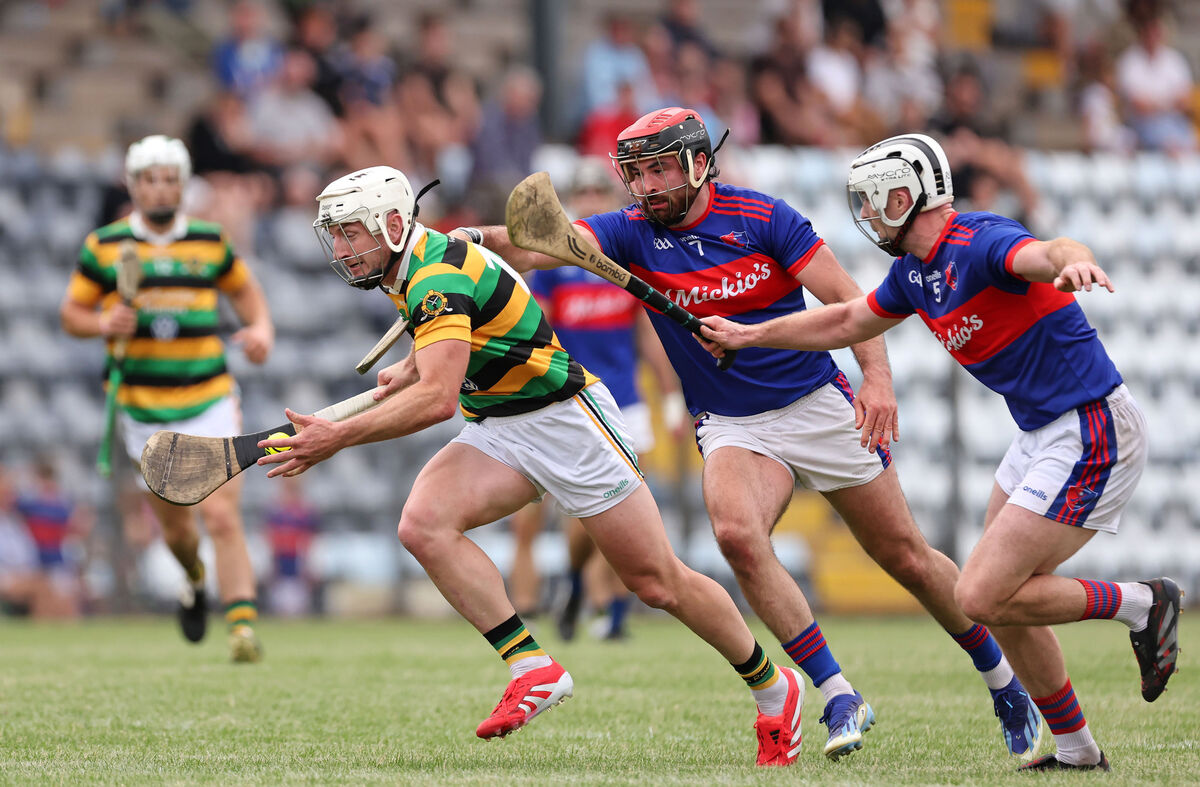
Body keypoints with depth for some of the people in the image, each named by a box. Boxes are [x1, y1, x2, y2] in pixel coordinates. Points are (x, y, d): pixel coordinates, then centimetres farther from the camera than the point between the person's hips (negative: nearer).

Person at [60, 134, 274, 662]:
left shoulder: (209, 241, 5)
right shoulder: (104, 246, 1)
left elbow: (243, 288, 20)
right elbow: (71, 313, 7)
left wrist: (261, 329, 1)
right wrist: (104, 324, -14)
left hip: (209, 400, 0)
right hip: (143, 410, 1)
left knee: (222, 516, -15)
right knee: (176, 526, 9)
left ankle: (243, 624, -20)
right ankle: (194, 579, 43)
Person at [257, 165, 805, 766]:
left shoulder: (439, 277, -26)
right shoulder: (414, 268, 4)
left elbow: (438, 399, -38)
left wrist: (339, 437, -40)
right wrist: (408, 371, 21)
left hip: (566, 417, -9)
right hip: (496, 430, 9)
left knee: (658, 585, -1)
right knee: (423, 524, -20)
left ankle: (773, 688, 20)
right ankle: (533, 670, -18)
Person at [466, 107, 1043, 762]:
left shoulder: (762, 216, -11)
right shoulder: (631, 233, -6)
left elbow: (846, 299, -11)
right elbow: (549, 244, -21)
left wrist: (878, 376, -26)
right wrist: (487, 238, -42)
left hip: (818, 404, -1)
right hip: (732, 427, 1)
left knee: (905, 557, 4)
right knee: (736, 533, -29)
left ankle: (1003, 679, 27)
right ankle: (839, 698, -20)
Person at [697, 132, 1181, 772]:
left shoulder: (981, 243, -20)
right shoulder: (915, 270, 10)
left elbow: (1049, 254, -42)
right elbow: (849, 320, 27)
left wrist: (1072, 262, -66)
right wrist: (748, 335, 33)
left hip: (1090, 436, -10)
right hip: (1042, 434, 10)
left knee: (982, 597, -13)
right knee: (999, 600, 12)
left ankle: (1140, 605, 2)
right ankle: (1075, 750, 22)